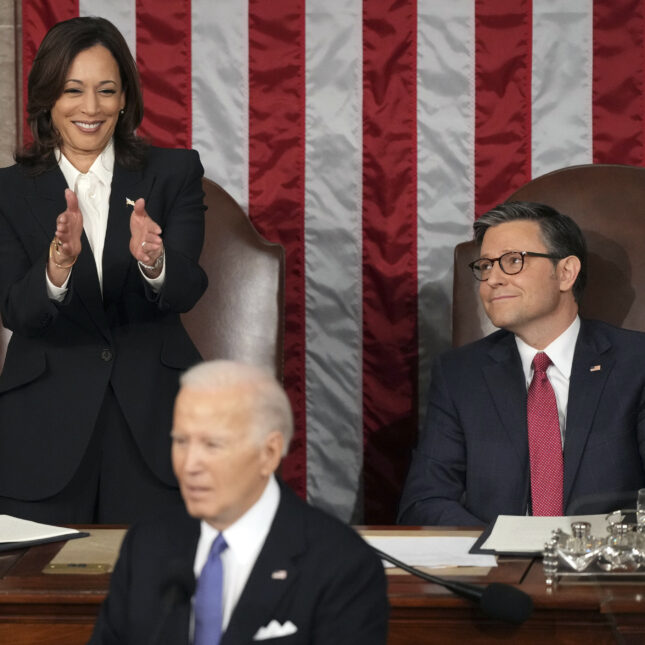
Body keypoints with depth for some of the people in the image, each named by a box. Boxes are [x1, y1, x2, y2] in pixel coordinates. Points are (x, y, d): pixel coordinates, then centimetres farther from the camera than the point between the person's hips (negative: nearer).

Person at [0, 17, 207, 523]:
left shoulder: (174, 173, 4)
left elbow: (186, 291, -9)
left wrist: (153, 261, -32)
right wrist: (58, 264, -29)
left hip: (153, 423, 0)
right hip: (48, 426, 0)